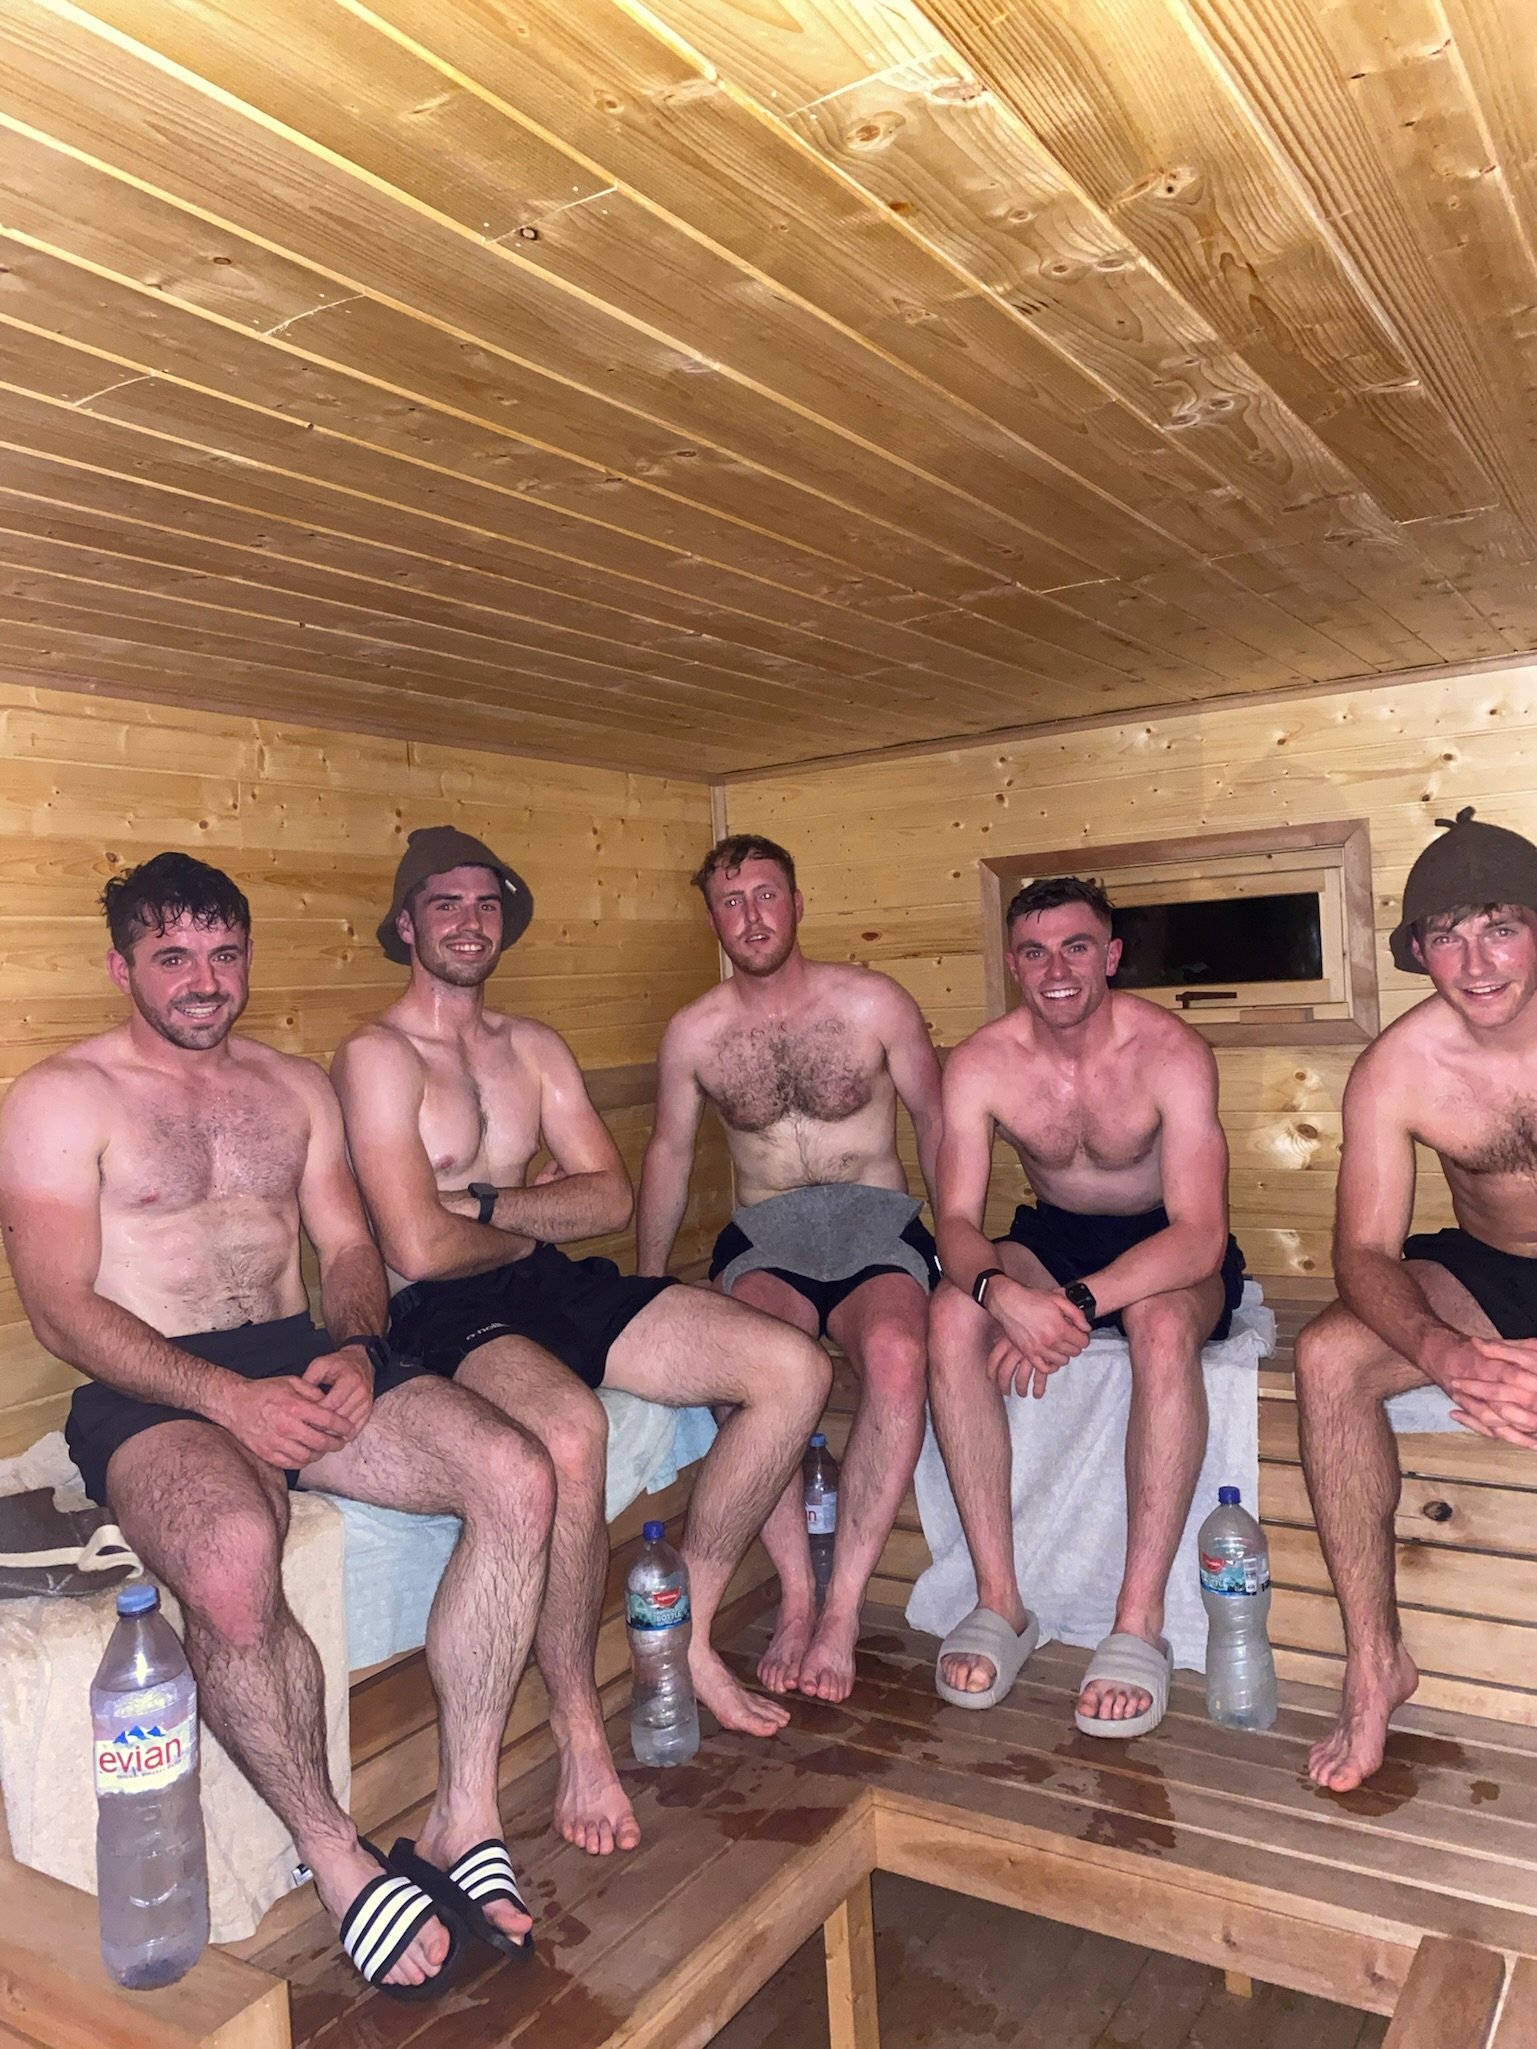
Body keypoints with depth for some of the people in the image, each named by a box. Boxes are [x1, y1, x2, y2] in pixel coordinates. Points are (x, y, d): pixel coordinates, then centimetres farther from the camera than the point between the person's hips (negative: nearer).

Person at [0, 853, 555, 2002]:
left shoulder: (296, 1087, 18)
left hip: (305, 1359, 5)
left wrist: (355, 1349, -9)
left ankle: (466, 1814, -10)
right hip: (151, 1391, -4)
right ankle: (335, 1855, -14)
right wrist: (226, 1397, -20)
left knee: (518, 1481, -20)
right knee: (233, 1562, -38)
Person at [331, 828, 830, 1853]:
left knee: (795, 1368, -8)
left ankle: (688, 1631, 6)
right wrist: (530, 1225, 1)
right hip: (443, 1313, -7)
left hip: (556, 1287, 7)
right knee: (572, 1427, -40)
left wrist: (479, 1202, -7)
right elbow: (421, 1247, -16)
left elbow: (611, 1197, 6)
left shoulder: (535, 1046, 15)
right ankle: (579, 1730, -16)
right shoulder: (379, 1055, -6)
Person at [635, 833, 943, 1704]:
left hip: (877, 1225, -1)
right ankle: (796, 1594, -18)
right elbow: (670, 1155, 18)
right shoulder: (694, 1033, 6)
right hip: (764, 1238, 1)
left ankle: (844, 1607, -24)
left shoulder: (875, 1004, 1)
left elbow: (938, 1123, 7)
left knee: (897, 1352, -36)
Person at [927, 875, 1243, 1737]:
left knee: (1162, 1324, -37)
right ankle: (1000, 1601, -19)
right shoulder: (981, 1064, -12)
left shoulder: (1171, 1052, -22)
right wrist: (1000, 1291, -40)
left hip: (1170, 1252, -3)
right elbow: (958, 1220, -16)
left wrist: (1078, 1304, -42)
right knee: (953, 1315, -27)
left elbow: (1199, 1236, -29)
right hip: (1054, 1238, 3)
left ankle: (1141, 1620, -27)